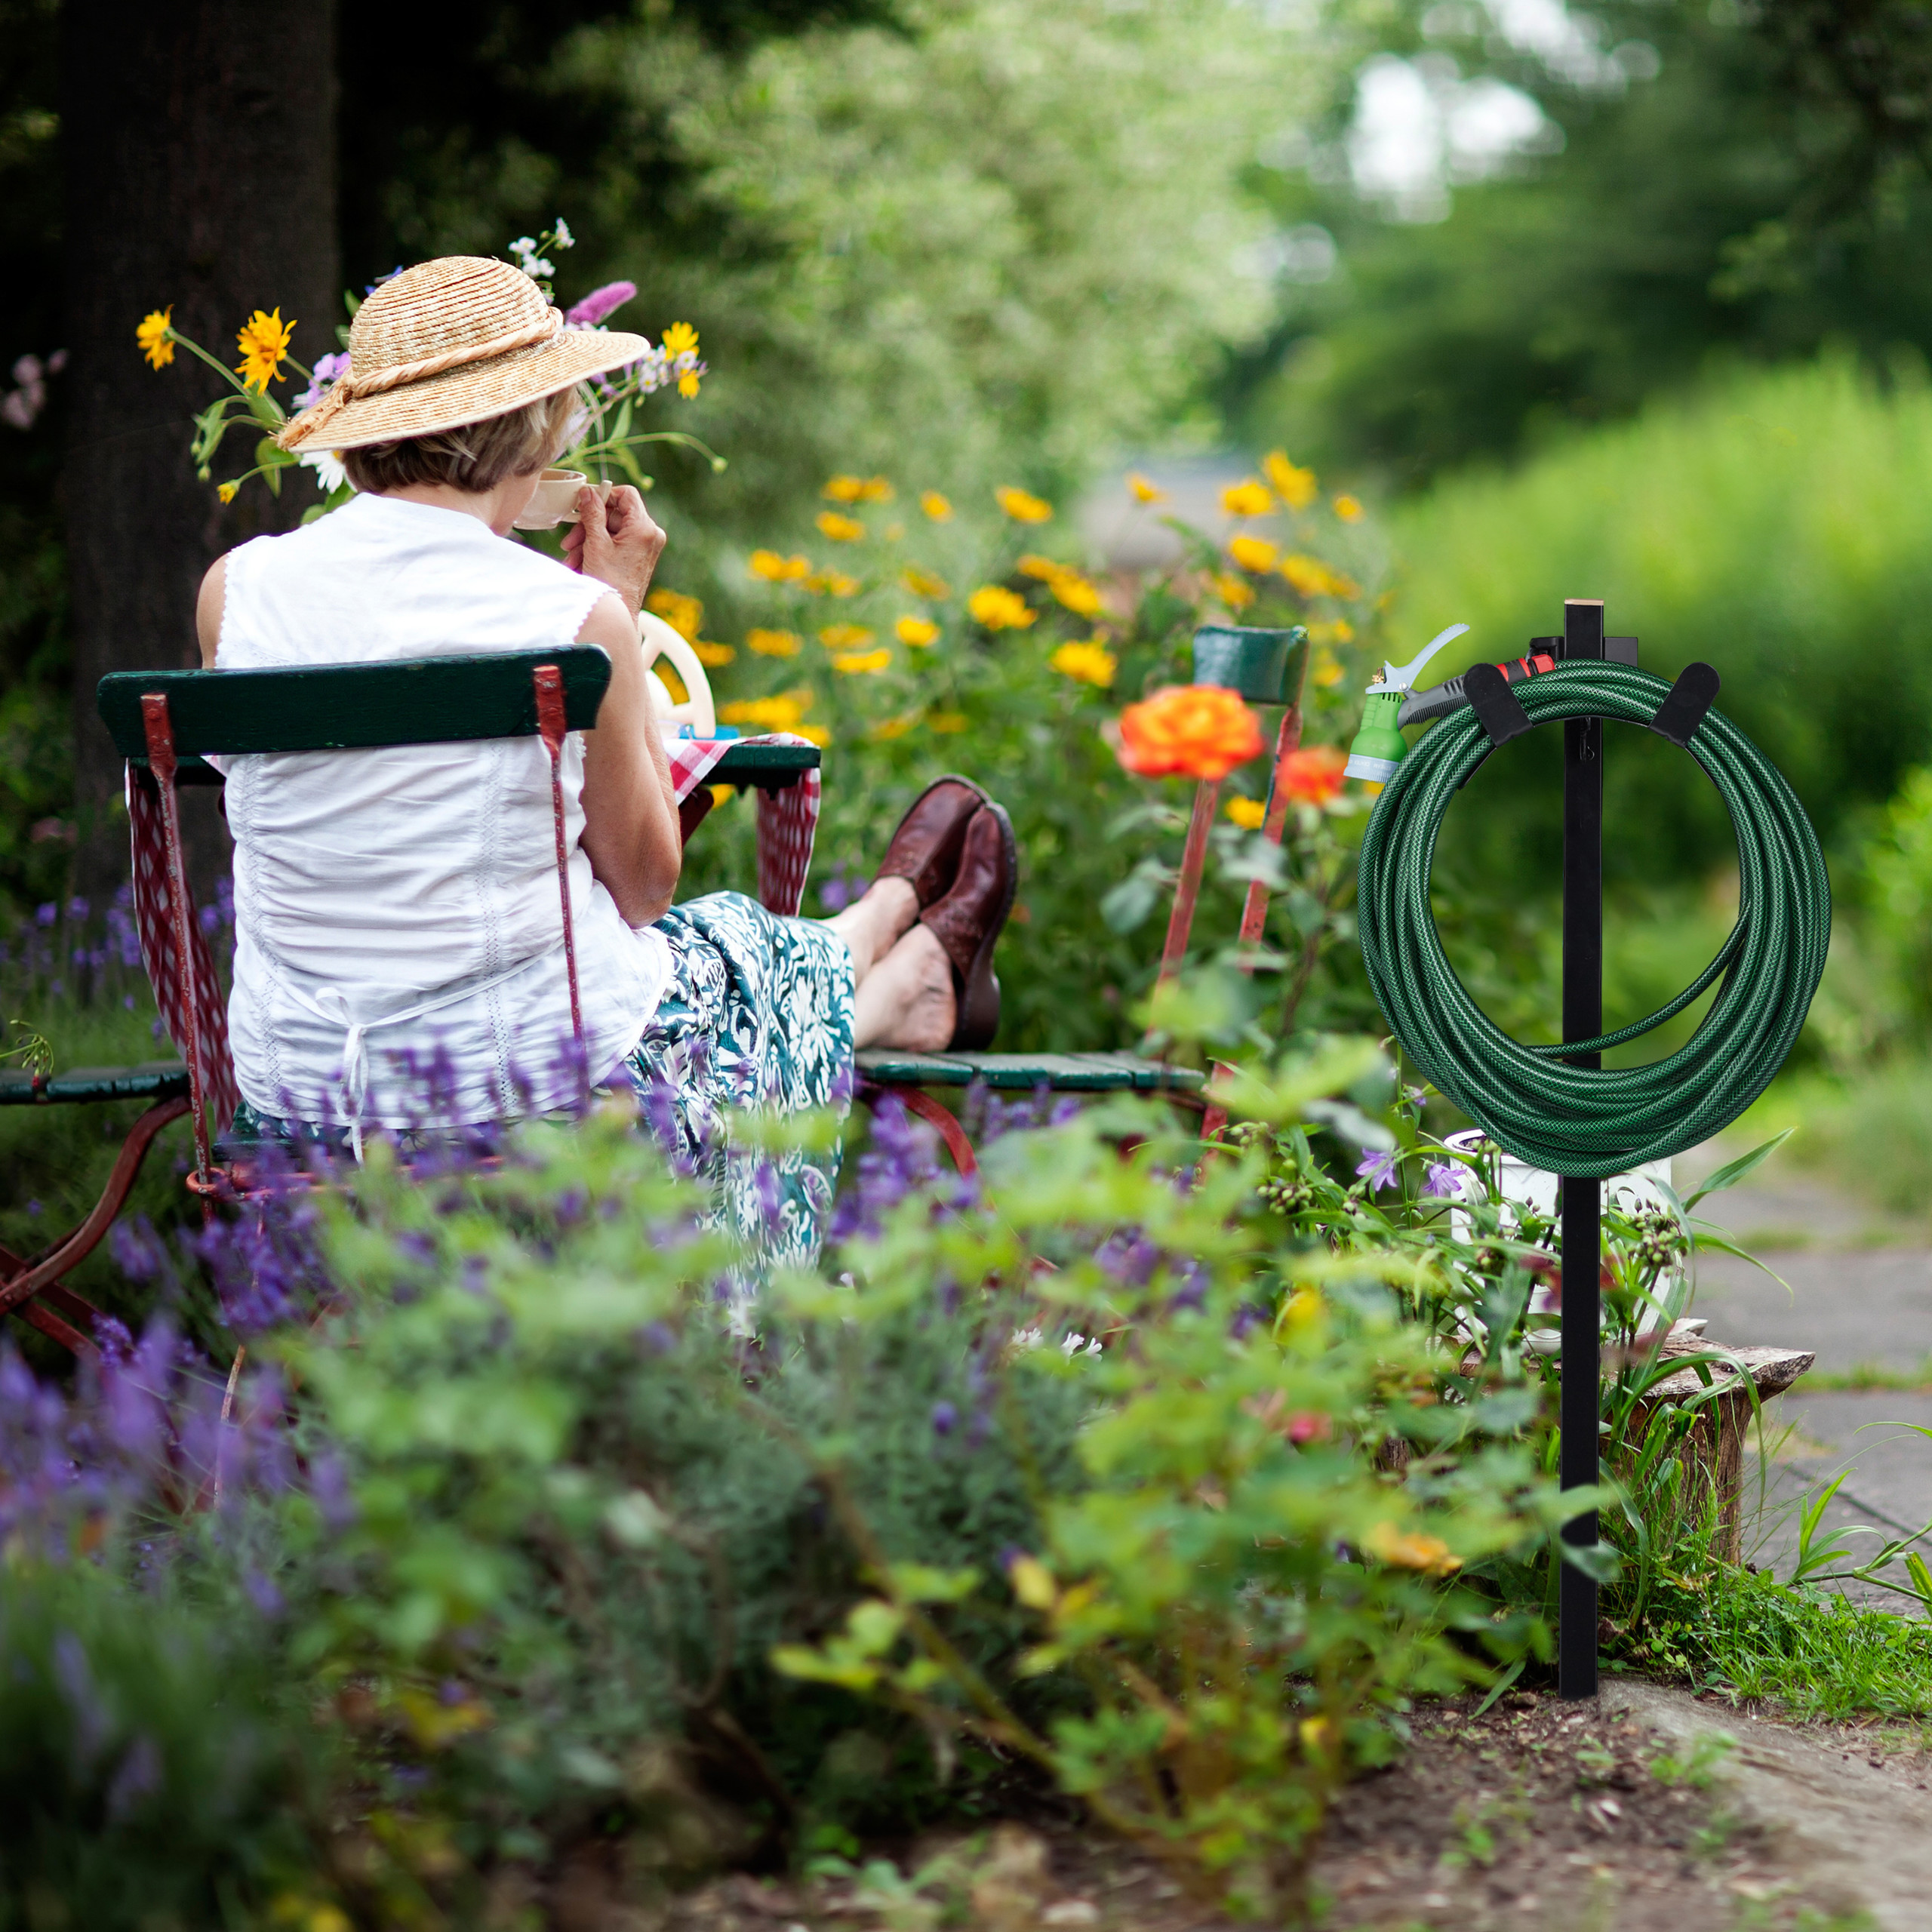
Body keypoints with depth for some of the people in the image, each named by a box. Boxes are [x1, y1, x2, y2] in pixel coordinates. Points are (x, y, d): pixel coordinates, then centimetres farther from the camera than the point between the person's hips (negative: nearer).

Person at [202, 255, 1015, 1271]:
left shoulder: (235, 590, -9)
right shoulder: (577, 617, -18)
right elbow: (643, 886, -3)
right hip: (548, 1075, -5)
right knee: (751, 960, 30)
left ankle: (907, 986, 63)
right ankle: (918, 975, 65)